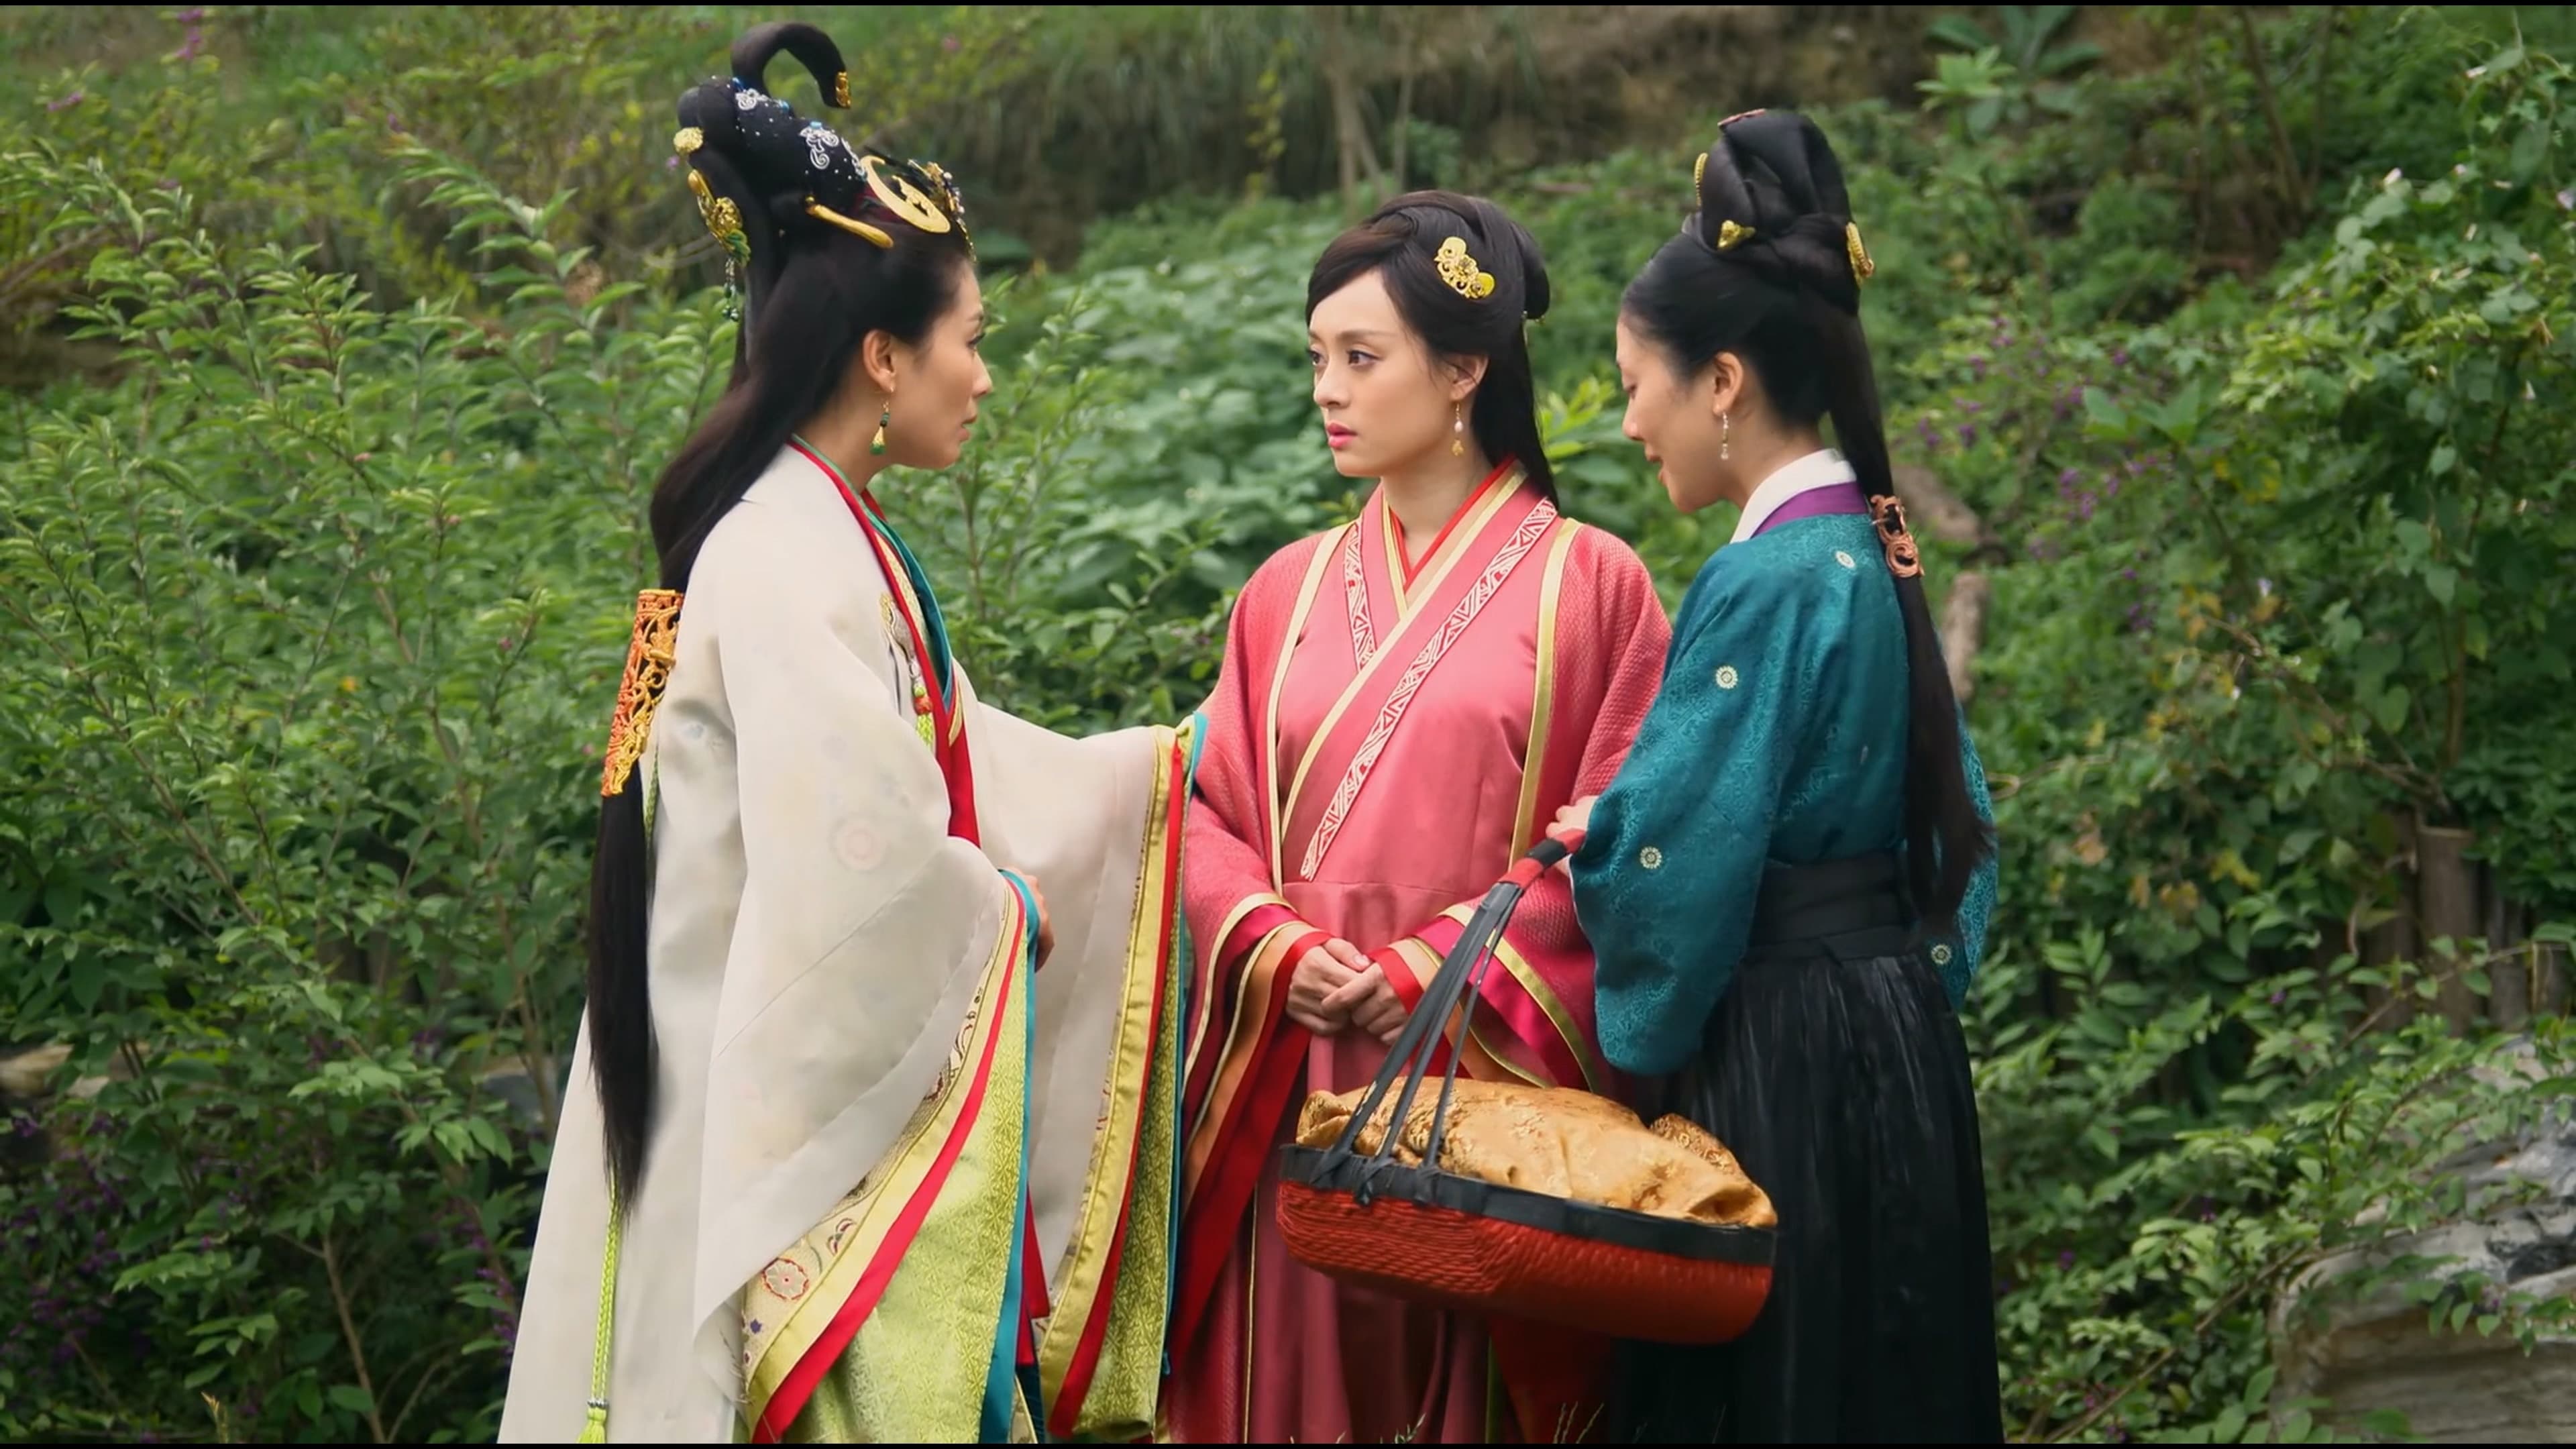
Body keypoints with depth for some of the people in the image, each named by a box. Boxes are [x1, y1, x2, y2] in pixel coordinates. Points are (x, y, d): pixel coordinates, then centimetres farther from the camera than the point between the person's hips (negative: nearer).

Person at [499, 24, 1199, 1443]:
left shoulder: (821, 538, 12)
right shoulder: (794, 561, -18)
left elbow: (962, 764, 20)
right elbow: (869, 863, -24)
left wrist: (1175, 763, 25)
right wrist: (1009, 916, -6)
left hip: (872, 1100, 10)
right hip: (816, 1113, -10)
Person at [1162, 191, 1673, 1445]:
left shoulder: (1586, 581, 0)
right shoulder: (1291, 590, 11)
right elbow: (1213, 813, 11)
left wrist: (1445, 971, -13)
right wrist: (1276, 954, -7)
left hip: (1485, 1080, -3)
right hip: (1297, 1080, 3)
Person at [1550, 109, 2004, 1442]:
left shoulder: (1766, 585, -18)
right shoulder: (1870, 555, 9)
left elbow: (1678, 866, -19)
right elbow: (1950, 819, 16)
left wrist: (1590, 832, 0)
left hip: (1783, 1070, -9)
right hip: (1891, 1044, 9)